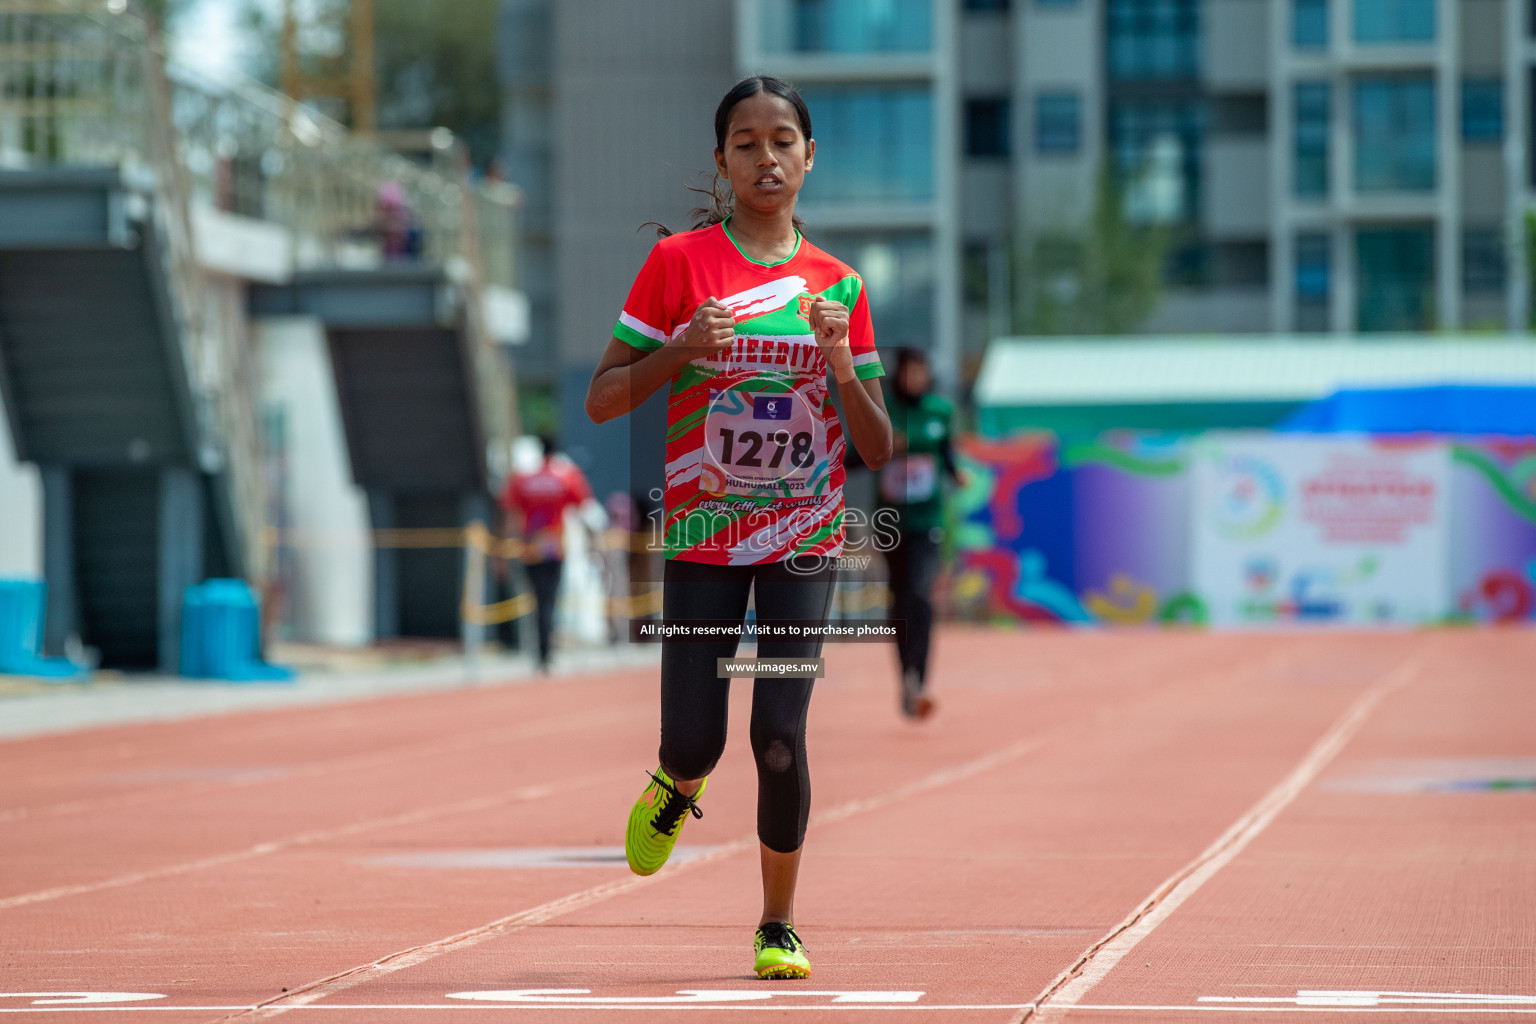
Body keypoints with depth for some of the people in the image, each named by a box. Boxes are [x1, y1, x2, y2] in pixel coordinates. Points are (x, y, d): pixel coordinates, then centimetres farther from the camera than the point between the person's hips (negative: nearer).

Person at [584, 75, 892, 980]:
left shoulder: (839, 286, 4)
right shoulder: (677, 263, -1)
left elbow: (879, 449, 5)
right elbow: (601, 401, -2)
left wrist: (842, 363, -12)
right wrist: (681, 350, -18)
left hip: (804, 541, 1)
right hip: (702, 536, -1)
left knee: (781, 740, -8)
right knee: (694, 742, -4)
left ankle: (779, 925, 10)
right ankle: (681, 786, 35)